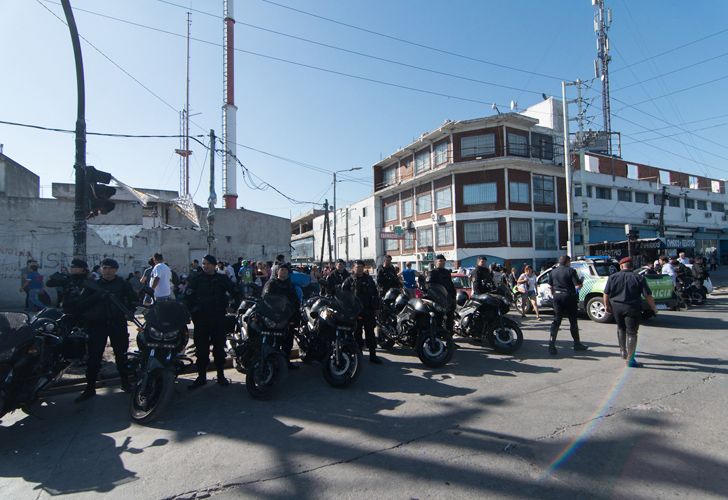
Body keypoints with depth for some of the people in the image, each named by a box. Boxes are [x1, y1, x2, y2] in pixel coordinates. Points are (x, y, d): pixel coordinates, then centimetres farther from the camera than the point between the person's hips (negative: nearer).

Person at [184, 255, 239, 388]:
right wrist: (192, 312, -10)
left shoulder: (222, 279, 5)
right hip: (201, 318, -1)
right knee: (201, 347, 4)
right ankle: (201, 376, 15)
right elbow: (187, 297, -2)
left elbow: (235, 293, 6)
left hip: (218, 318, 1)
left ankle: (221, 375, 17)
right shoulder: (196, 278, 2)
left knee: (219, 347, 7)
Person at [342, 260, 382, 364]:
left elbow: (375, 294, 14)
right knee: (357, 334, 6)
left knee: (370, 333, 5)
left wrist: (376, 308, 8)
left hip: (368, 311, 3)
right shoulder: (349, 280, 1)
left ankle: (373, 355, 11)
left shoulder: (369, 279, 11)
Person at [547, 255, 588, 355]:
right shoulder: (571, 271, -8)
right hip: (569, 297, -4)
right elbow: (578, 284, -13)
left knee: (556, 321, 5)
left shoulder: (553, 272, 8)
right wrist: (581, 281, 7)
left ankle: (552, 343, -6)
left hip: (557, 296, 4)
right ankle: (577, 344, 22)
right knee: (573, 321, 10)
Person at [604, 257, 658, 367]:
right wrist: (654, 308, 6)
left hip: (616, 307, 2)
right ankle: (630, 359, 3)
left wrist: (607, 305, 12)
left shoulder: (612, 277, 1)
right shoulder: (639, 278, -2)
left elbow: (606, 294, 0)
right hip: (632, 308, -2)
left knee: (621, 328, 23)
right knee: (631, 333, 2)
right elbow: (648, 295, -5)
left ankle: (623, 351, 30)